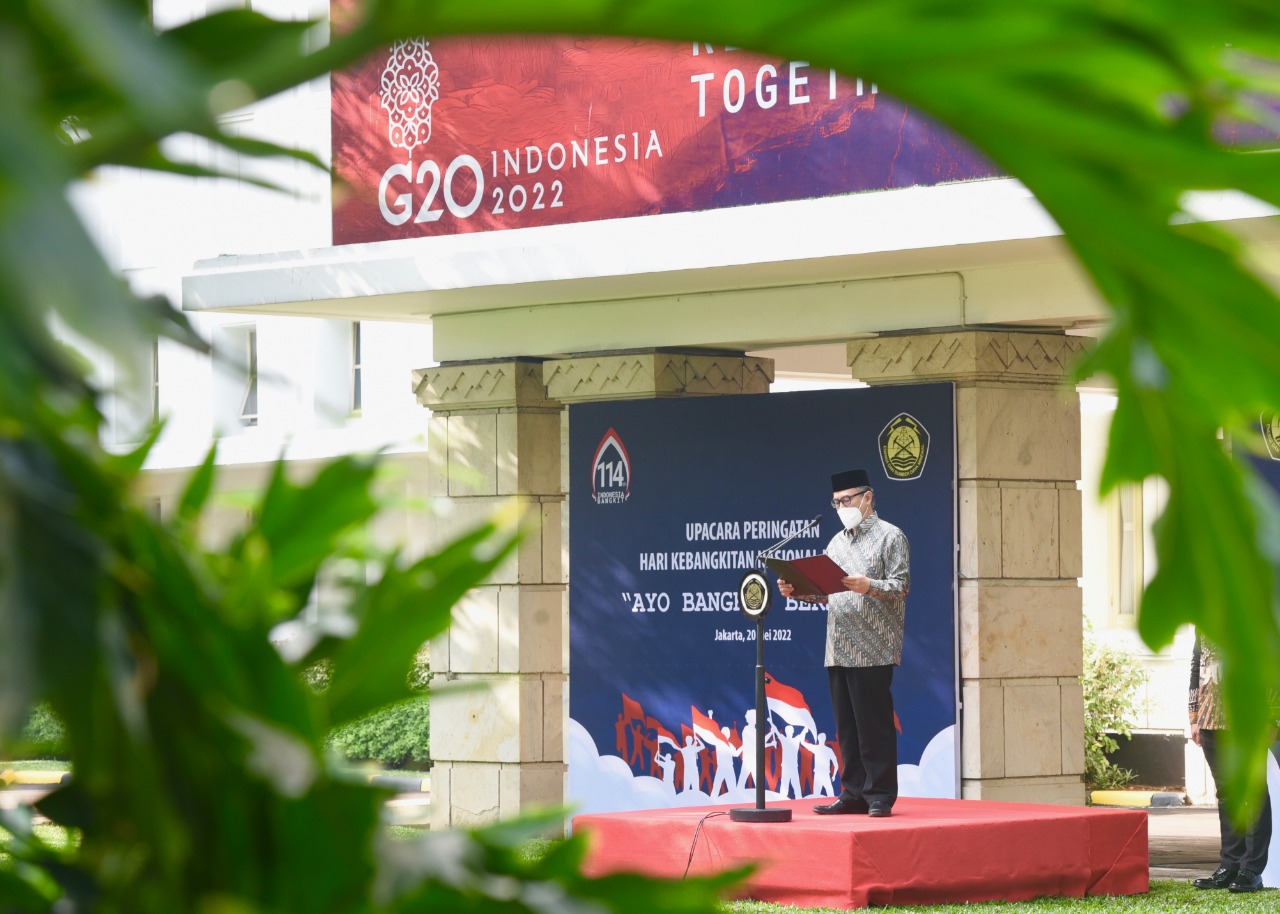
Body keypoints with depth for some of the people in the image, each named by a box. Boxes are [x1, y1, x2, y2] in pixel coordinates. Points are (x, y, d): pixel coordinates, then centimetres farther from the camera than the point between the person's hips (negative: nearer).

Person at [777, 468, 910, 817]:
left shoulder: (890, 537, -1)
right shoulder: (837, 542, 20)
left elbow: (900, 587, -9)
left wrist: (868, 586, -26)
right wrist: (798, 590, 2)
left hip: (873, 650, -7)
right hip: (838, 650, 7)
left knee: (874, 724, -6)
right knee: (847, 726, 7)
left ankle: (880, 796, -2)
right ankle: (854, 794, 11)